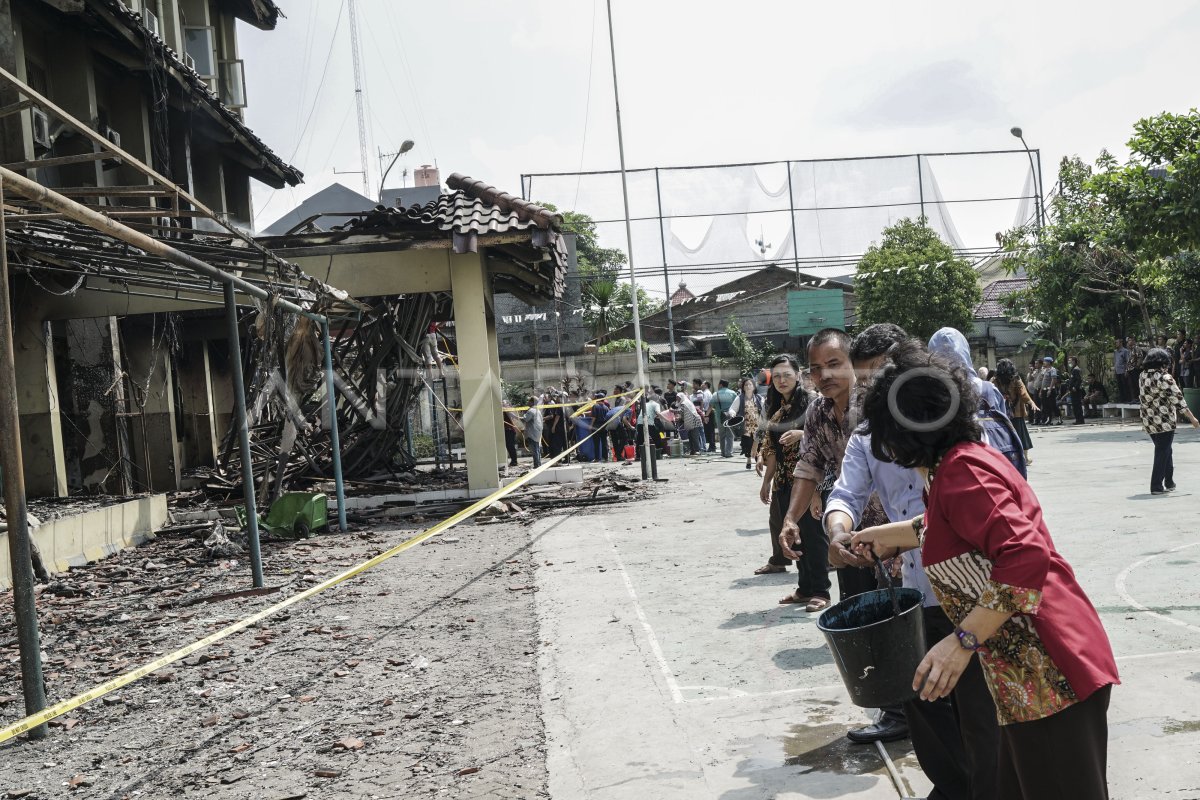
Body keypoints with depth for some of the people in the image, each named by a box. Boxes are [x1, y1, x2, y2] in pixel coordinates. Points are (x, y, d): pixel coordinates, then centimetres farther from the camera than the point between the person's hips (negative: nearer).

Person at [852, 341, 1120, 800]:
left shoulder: (959, 473, -19)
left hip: (1050, 676, -10)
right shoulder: (971, 456, 12)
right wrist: (887, 535, 44)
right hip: (1038, 674, 10)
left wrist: (962, 641, -28)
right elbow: (943, 529, 32)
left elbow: (1026, 556, -31)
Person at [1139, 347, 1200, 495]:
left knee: (1164, 451, 21)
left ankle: (1169, 482, 29)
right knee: (1163, 453, 3)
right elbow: (1178, 400, -14)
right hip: (1165, 422, -6)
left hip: (1148, 422, 6)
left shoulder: (1142, 376, 4)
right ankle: (1156, 486, 5)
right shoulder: (1165, 378, -16)